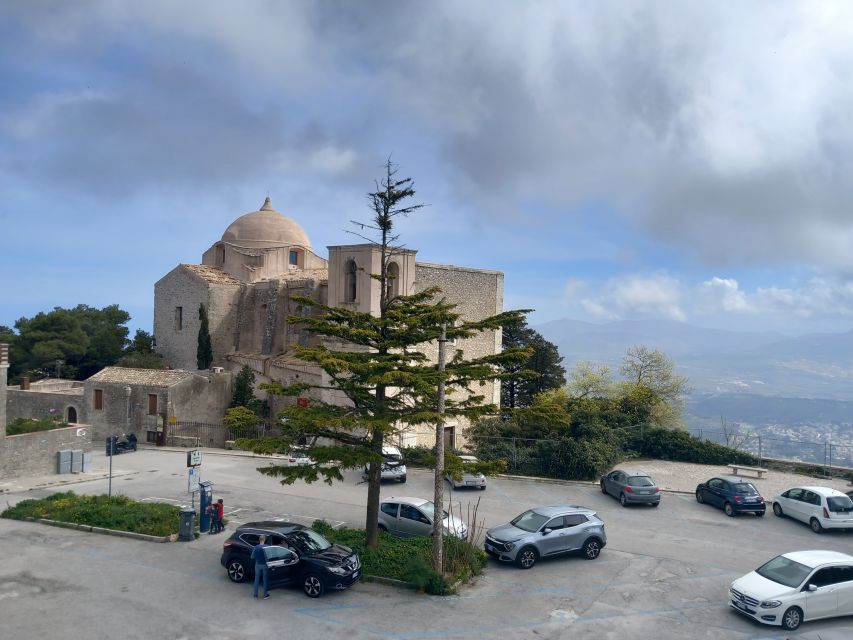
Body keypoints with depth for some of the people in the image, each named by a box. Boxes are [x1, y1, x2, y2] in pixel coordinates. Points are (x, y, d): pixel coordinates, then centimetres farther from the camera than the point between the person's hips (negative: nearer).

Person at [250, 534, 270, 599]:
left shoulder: (256, 547, -10)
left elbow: (252, 557, -7)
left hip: (258, 565, 2)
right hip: (265, 565, -2)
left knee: (257, 579, 15)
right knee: (265, 579, 10)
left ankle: (255, 594, 22)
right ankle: (265, 594, 16)